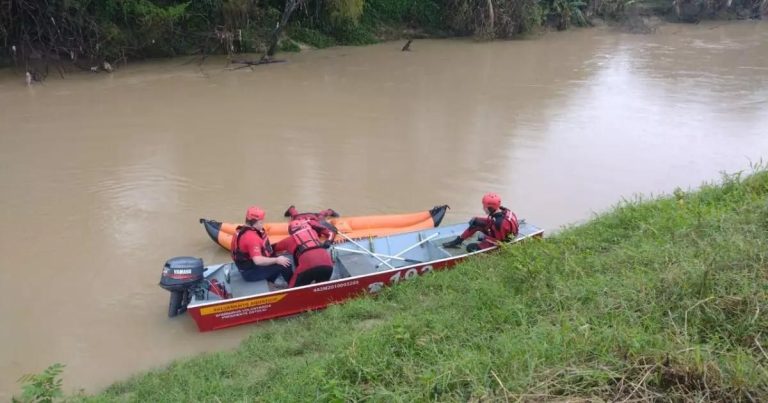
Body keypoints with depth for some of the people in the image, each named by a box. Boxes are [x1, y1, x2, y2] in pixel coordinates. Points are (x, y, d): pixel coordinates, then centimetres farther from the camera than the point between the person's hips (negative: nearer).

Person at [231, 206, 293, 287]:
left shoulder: (245, 230, 4)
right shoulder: (251, 236, -27)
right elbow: (258, 260, -35)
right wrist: (277, 260, -26)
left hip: (249, 265, 10)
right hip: (250, 272, -10)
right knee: (283, 265, -16)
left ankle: (270, 283, 12)